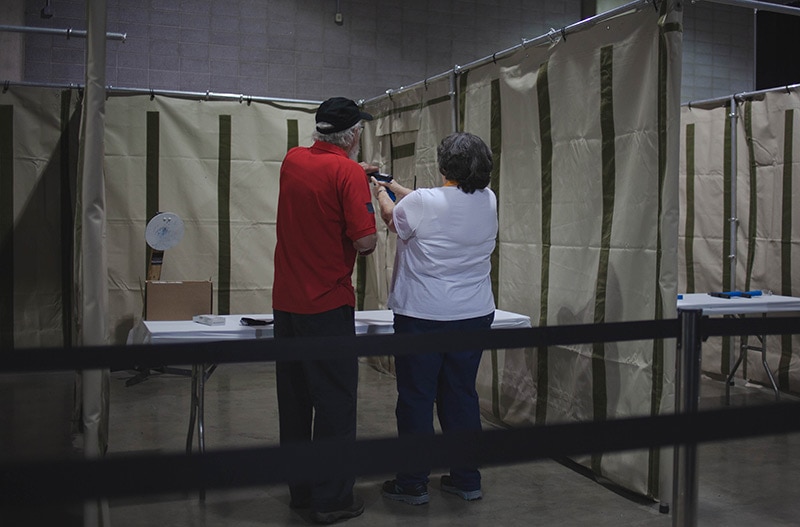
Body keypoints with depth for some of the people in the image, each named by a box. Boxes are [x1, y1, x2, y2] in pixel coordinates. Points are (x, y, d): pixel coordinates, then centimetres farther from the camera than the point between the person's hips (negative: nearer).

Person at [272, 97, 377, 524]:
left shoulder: (292, 160, 7)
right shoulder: (348, 172, -14)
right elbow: (365, 240, -19)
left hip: (286, 301, 7)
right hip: (327, 305, -7)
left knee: (294, 400, 14)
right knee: (334, 402, 3)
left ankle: (300, 489, 26)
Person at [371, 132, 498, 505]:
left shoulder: (421, 203, -17)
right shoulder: (488, 201, -1)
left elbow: (392, 218, 5)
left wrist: (381, 194, 27)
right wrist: (396, 188, 26)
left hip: (422, 317, -5)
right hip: (474, 316, 5)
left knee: (416, 398, 6)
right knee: (462, 396, 15)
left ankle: (412, 484, 16)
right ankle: (467, 480, 24)